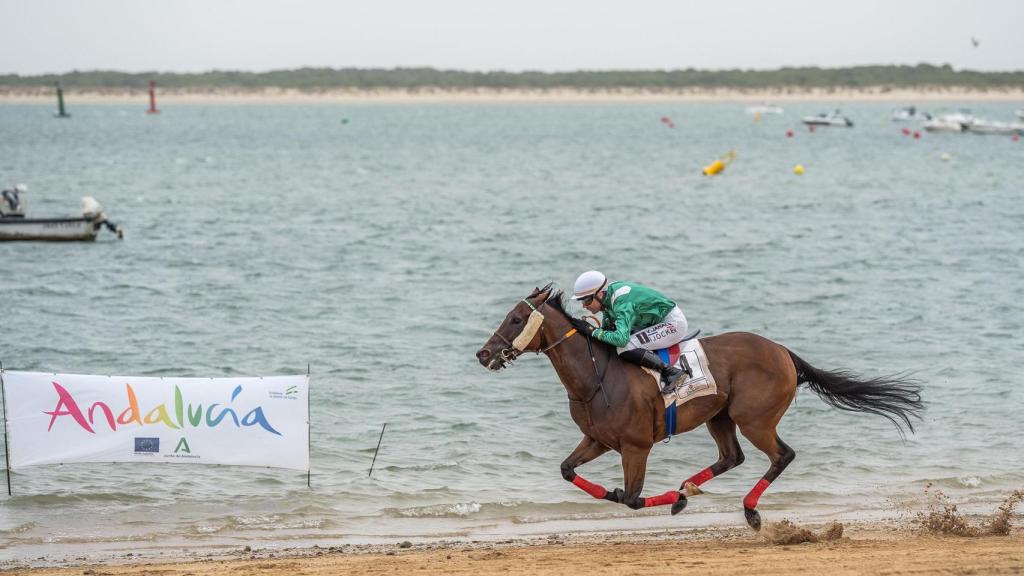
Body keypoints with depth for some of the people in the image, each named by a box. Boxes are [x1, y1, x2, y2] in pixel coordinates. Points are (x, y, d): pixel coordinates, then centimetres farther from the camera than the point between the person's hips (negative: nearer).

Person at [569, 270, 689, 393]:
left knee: (625, 348, -24)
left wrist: (593, 331, -32)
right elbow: (608, 329, 11)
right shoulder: (608, 297, -1)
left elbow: (621, 338, -41)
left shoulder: (622, 303, -29)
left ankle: (671, 372, -19)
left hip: (673, 323, -10)